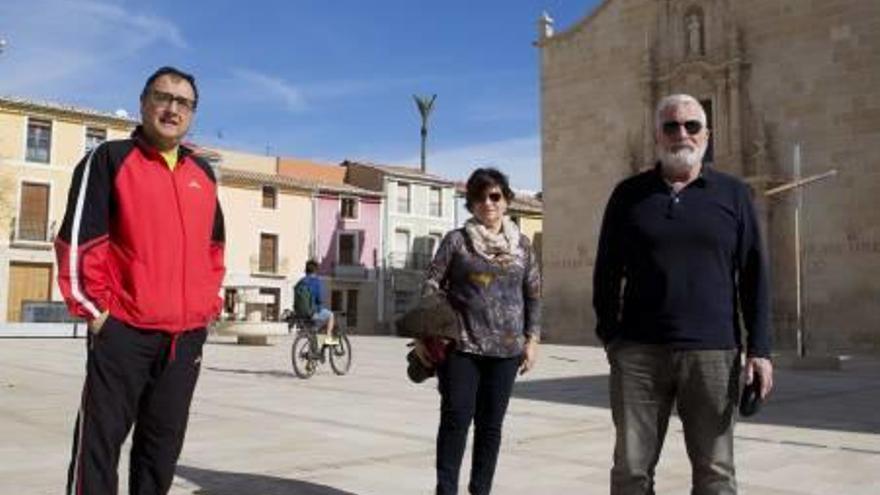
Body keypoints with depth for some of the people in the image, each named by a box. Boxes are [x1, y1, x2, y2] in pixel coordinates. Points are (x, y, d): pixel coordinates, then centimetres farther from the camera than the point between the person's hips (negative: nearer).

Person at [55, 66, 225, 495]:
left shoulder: (203, 175, 15)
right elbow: (78, 238, -6)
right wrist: (92, 306, -9)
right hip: (123, 330, -5)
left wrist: (209, 302, 13)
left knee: (163, 445, 13)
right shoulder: (110, 159, -1)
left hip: (188, 334, 5)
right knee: (100, 440, -2)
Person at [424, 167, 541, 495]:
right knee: (456, 419, -3)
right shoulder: (456, 240, 2)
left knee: (491, 424, 8)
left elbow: (534, 295, 11)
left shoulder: (522, 245, 9)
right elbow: (432, 285, 2)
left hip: (506, 348, 2)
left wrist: (532, 339, 4)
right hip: (461, 345, -2)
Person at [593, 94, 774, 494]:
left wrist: (759, 348, -1)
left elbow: (753, 275, 6)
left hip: (713, 352, 0)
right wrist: (610, 335, 1)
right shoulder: (629, 194, 8)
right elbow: (607, 272, 10)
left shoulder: (733, 194, 8)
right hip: (638, 352, 0)